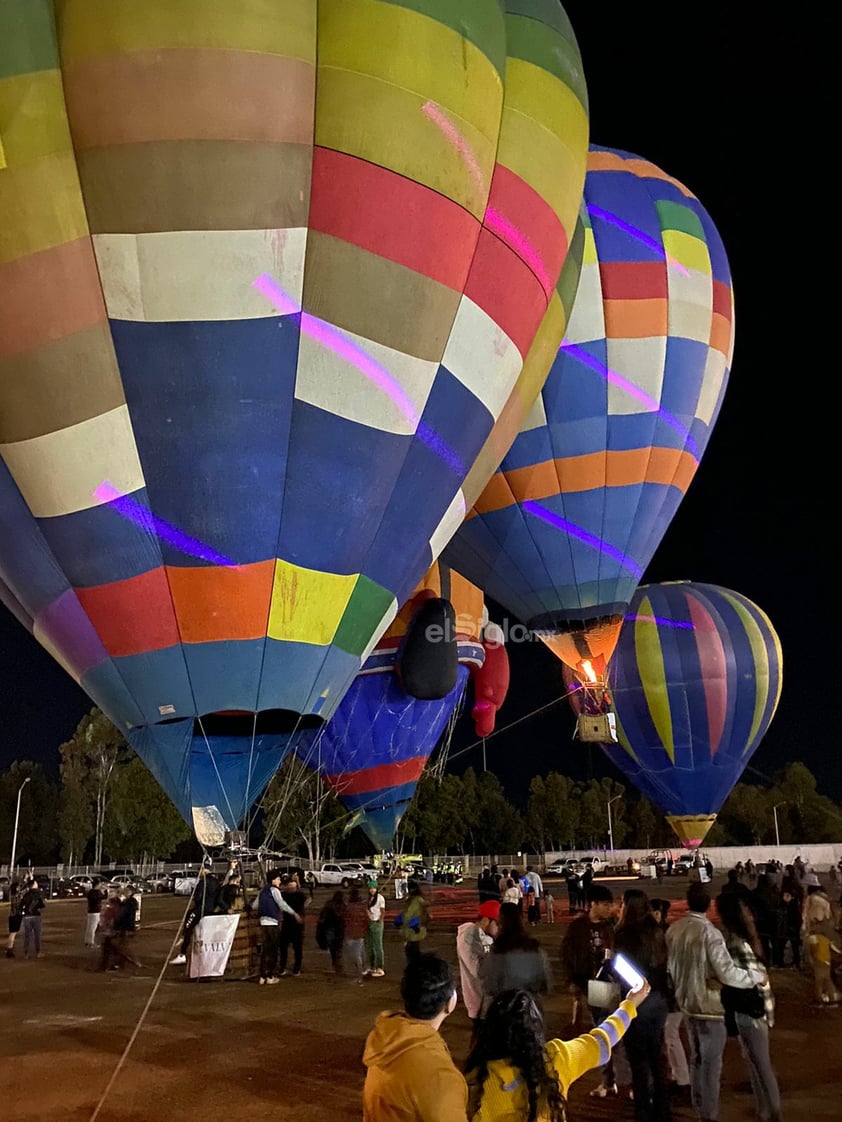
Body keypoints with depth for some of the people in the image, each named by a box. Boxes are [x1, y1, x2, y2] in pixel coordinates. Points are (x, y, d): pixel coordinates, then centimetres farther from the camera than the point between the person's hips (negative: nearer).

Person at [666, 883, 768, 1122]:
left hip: (686, 1002, 7)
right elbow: (728, 974, -25)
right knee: (711, 1062, 6)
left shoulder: (673, 929, -2)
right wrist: (758, 976, -11)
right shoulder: (709, 932, -23)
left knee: (697, 1057, 21)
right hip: (709, 1005, -7)